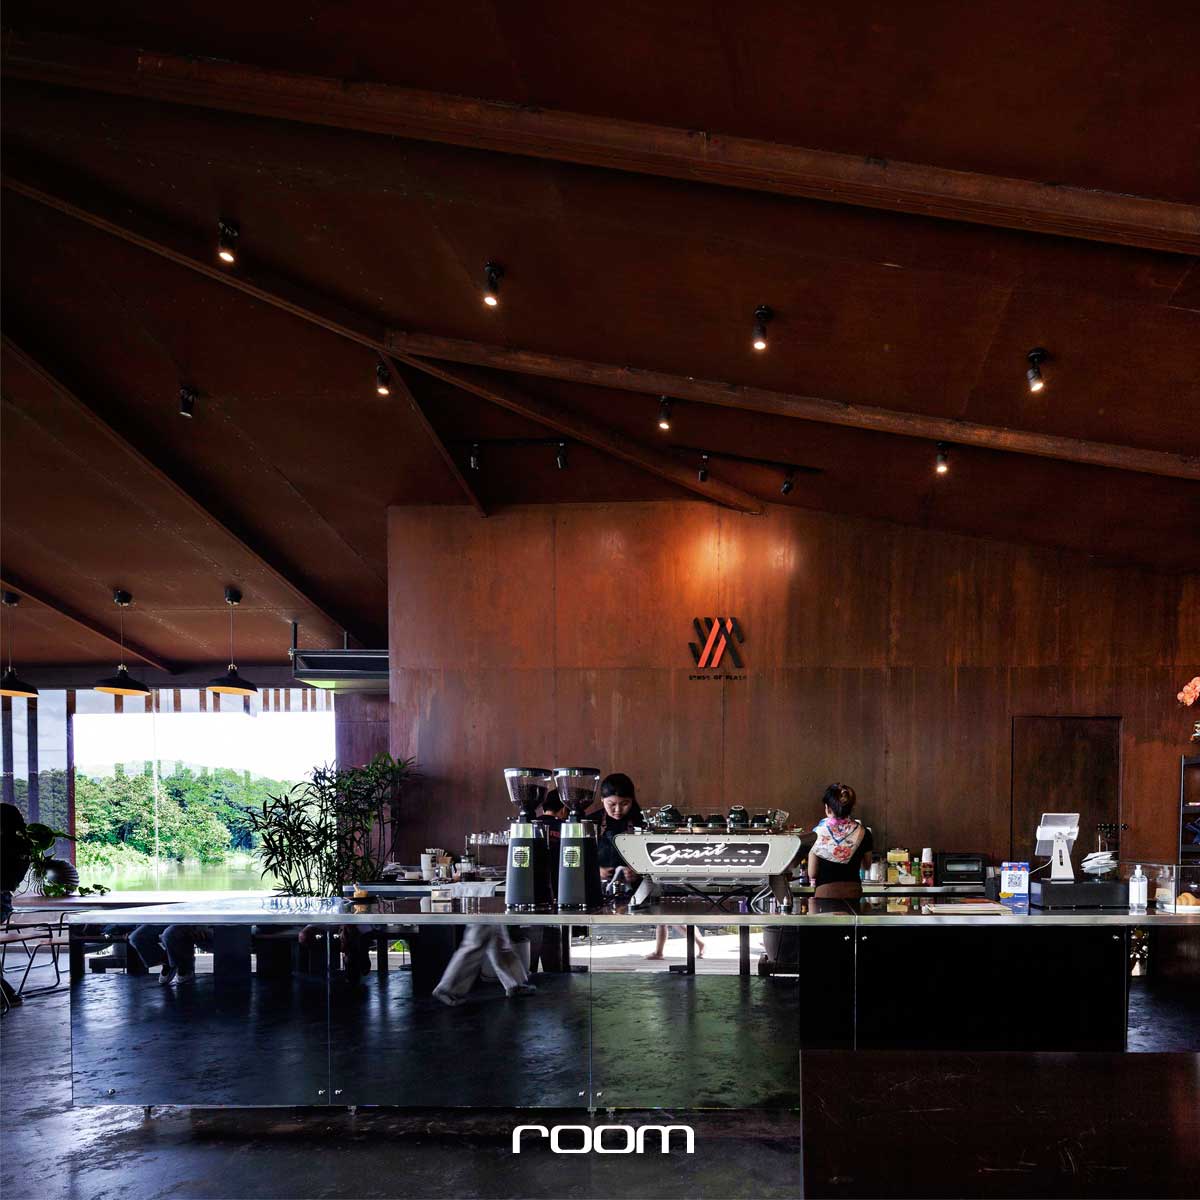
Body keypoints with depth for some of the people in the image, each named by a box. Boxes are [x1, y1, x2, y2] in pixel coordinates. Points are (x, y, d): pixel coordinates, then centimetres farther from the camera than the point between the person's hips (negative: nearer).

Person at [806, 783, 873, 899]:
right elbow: (867, 865, 15)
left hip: (825, 894, -2)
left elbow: (812, 873, -3)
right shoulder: (862, 832, -1)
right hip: (853, 893, 3)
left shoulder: (819, 832, -8)